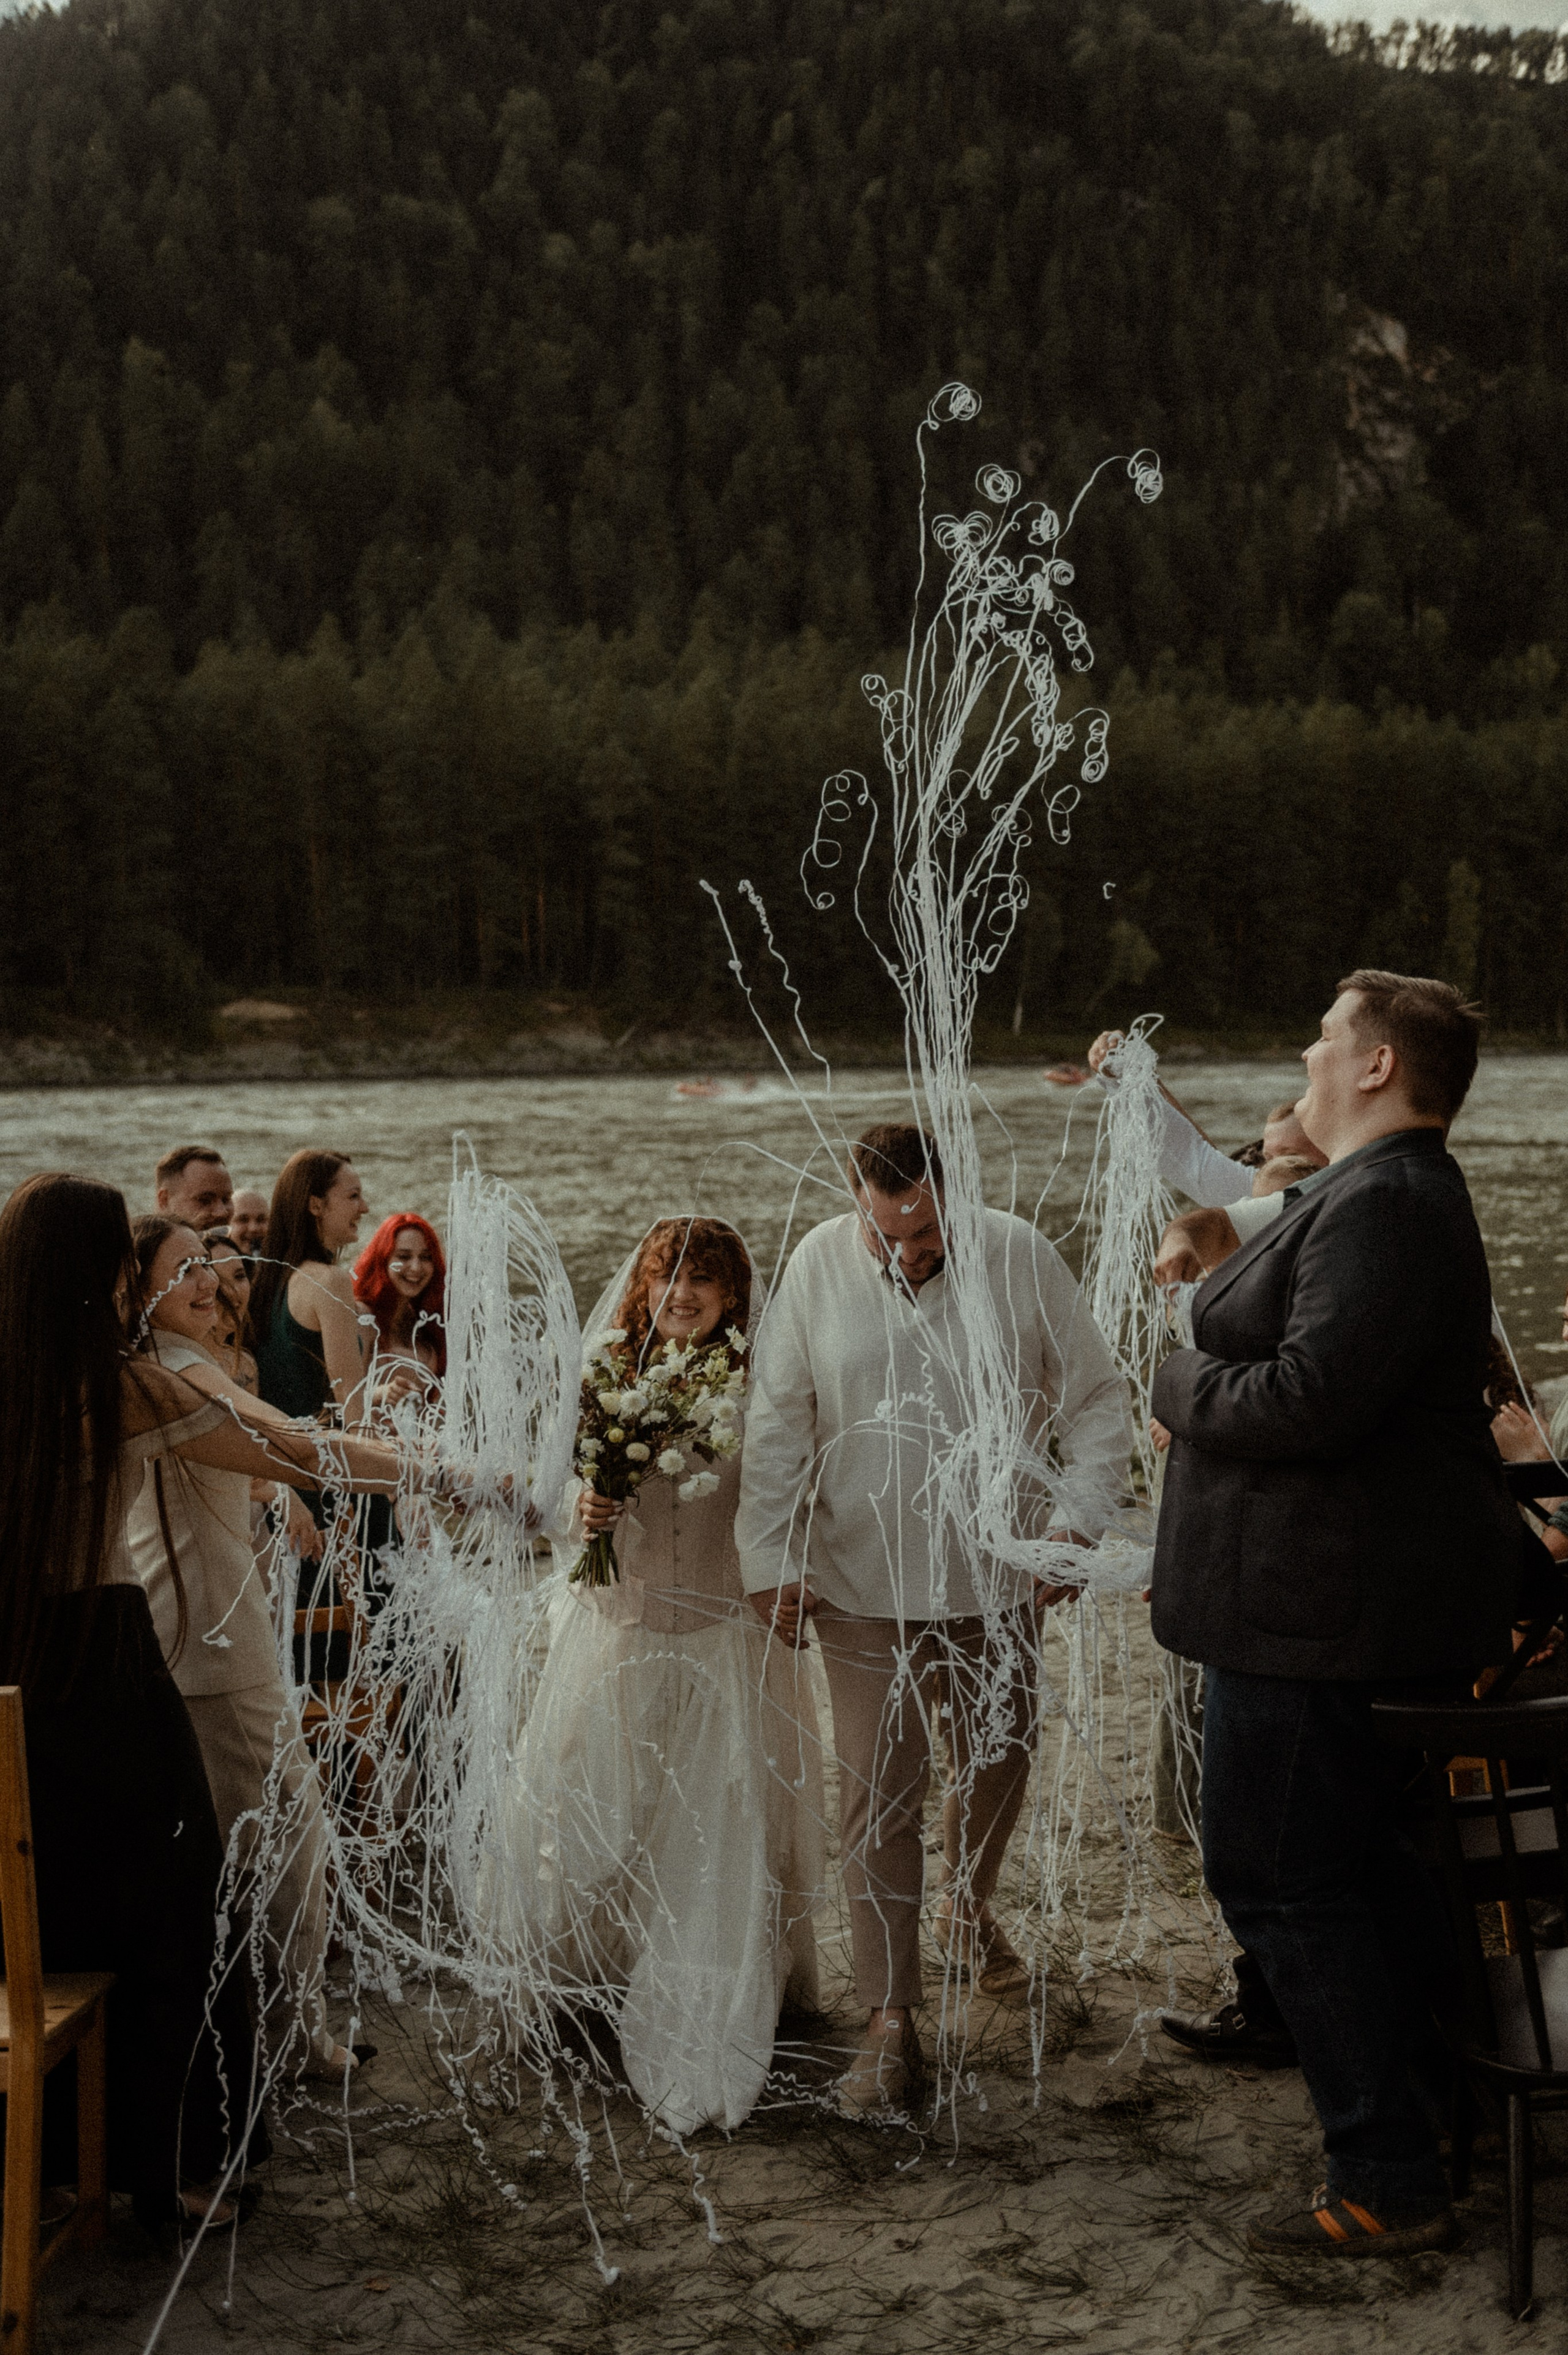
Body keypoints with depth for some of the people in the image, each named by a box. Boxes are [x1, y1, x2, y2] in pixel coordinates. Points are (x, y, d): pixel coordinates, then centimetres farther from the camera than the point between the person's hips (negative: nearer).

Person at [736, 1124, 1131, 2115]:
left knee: (999, 1764, 15)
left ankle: (970, 1909, 47)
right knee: (880, 1789, -3)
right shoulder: (818, 1266, -6)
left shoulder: (1020, 1258, -7)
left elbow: (1094, 1399, 0)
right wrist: (773, 1558, -2)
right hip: (862, 1580, -1)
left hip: (996, 1574, 1)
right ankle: (892, 2024, 3)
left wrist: (1080, 1516, -9)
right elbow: (778, 1426, -1)